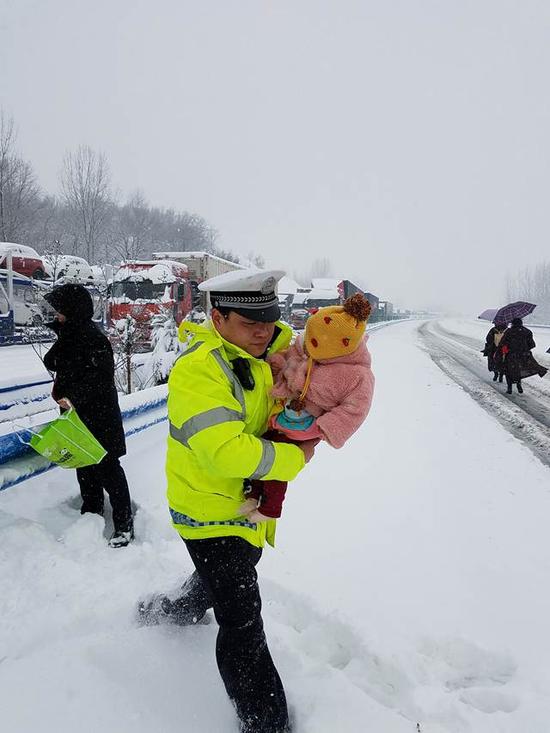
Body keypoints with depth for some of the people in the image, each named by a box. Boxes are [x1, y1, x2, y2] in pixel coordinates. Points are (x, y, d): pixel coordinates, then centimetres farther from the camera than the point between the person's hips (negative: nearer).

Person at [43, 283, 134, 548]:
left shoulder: (93, 337, -20)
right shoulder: (68, 335, 10)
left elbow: (100, 377, -27)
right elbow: (54, 363, 23)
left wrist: (74, 397, -36)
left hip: (99, 416, -10)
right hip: (77, 416, 10)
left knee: (107, 469, -4)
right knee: (84, 465, 22)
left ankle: (124, 525, 6)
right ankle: (92, 510, 41)